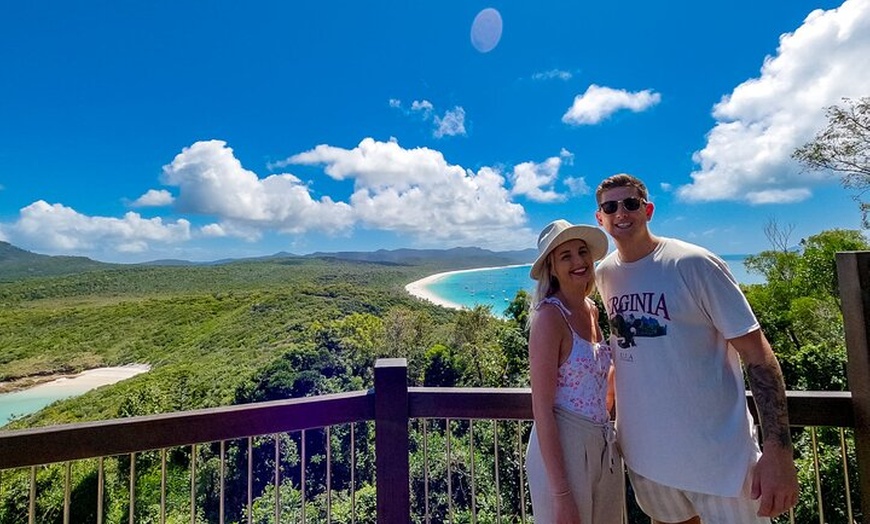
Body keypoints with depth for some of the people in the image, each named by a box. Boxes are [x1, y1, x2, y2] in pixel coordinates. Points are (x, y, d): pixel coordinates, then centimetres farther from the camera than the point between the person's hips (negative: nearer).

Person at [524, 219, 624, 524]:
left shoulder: (591, 309, 4)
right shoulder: (549, 316, -19)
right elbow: (542, 409, -20)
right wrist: (560, 493, -18)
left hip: (604, 445, 7)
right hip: (561, 447, -7)